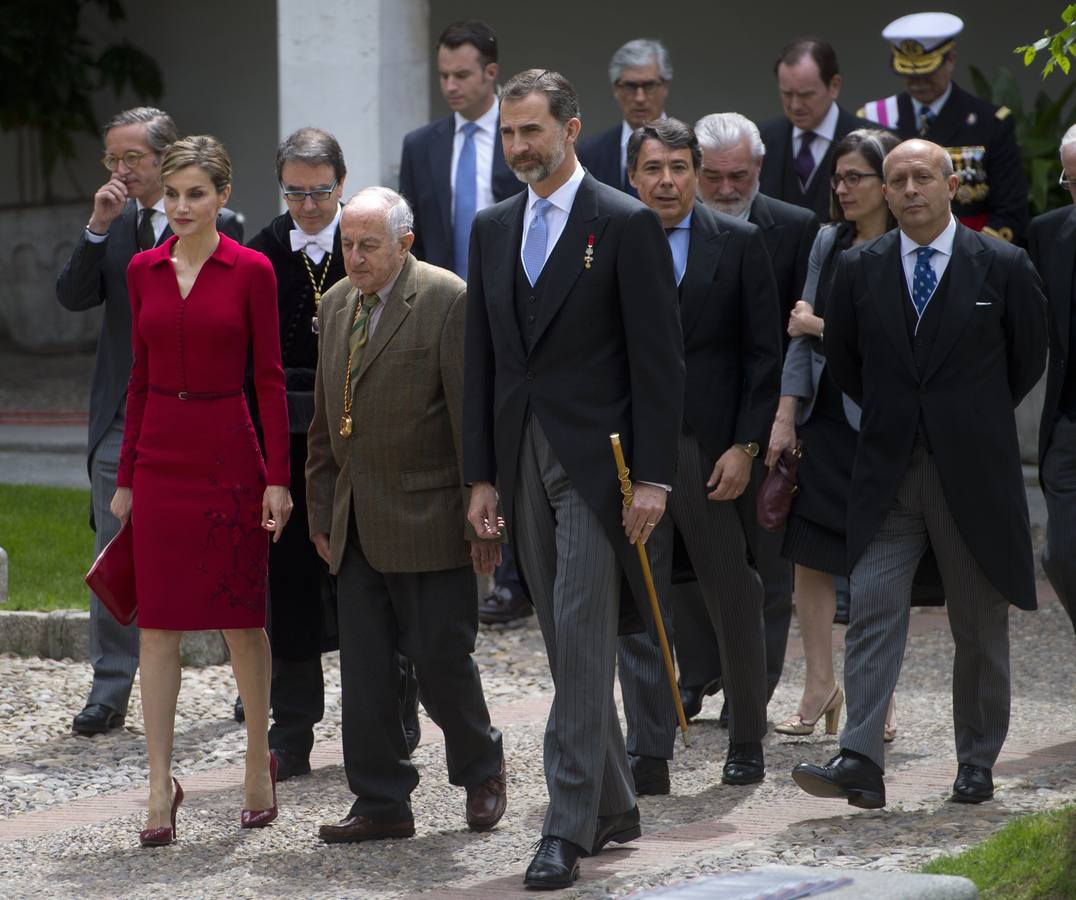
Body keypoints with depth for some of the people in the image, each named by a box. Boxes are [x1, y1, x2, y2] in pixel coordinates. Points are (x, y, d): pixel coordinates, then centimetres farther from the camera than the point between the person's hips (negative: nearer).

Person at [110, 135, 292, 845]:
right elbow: (141, 375, 11)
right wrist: (126, 475, 9)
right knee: (159, 620, 0)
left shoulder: (251, 271, -4)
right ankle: (161, 784, 2)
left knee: (242, 615, 5)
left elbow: (270, 377, -4)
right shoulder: (144, 271, 6)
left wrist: (278, 476, -8)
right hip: (161, 457, 3)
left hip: (229, 453, -3)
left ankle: (260, 762, 21)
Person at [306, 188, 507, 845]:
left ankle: (482, 769, 23)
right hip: (357, 525, 6)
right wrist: (321, 511, 15)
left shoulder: (448, 301, -9)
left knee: (441, 657, -1)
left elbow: (473, 415, -11)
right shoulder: (337, 303, 12)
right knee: (365, 668, 5)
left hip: (428, 518, -6)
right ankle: (382, 803, 12)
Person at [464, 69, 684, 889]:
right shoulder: (494, 229, 12)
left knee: (583, 643, -10)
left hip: (596, 459, -6)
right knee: (567, 645, 11)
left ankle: (569, 827, -11)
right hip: (523, 462, 6)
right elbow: (482, 358, 14)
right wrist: (483, 475, 9)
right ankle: (614, 808, 21)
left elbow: (658, 358, -8)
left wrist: (652, 478, -13)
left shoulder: (626, 224, -6)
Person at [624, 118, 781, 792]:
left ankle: (747, 744, 23)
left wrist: (746, 445, -8)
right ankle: (649, 755, 3)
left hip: (713, 449, -1)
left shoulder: (741, 244, 2)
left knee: (735, 601, 8)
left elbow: (764, 353, 0)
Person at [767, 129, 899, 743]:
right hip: (824, 415, 5)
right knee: (810, 553, 3)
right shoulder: (829, 242, 10)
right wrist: (785, 416, 5)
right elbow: (803, 332, 11)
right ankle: (821, 684, 13)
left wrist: (822, 327, -5)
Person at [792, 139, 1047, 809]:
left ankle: (978, 766, 19)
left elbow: (1029, 357, 10)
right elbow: (843, 361, 17)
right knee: (872, 612, -10)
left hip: (973, 472, -1)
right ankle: (861, 765, -15)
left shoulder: (1002, 266, -2)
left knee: (981, 628, 7)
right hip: (888, 474, 1)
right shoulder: (860, 269, 4)